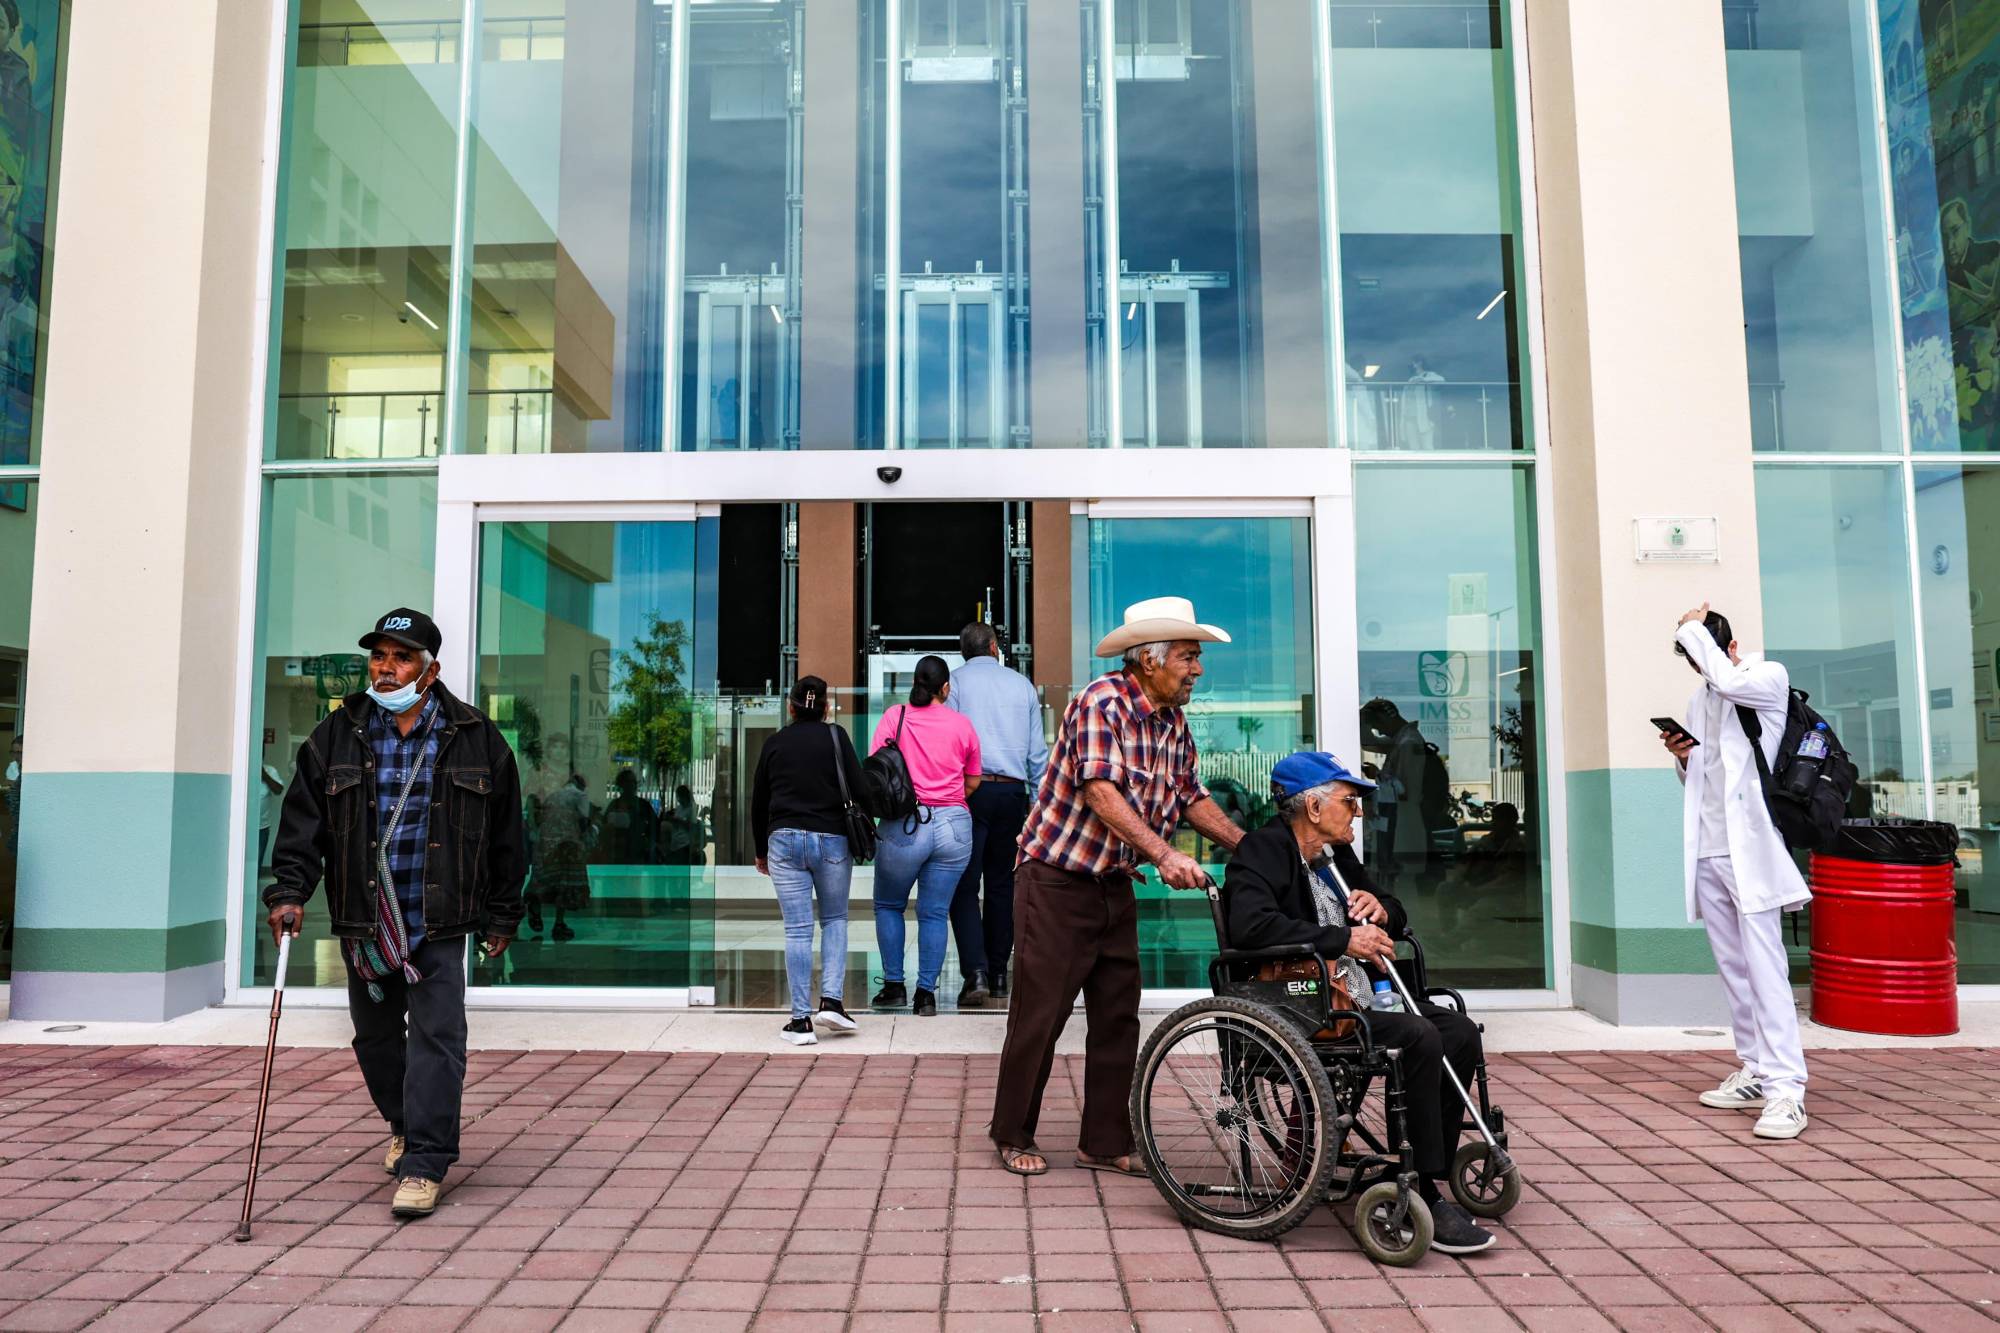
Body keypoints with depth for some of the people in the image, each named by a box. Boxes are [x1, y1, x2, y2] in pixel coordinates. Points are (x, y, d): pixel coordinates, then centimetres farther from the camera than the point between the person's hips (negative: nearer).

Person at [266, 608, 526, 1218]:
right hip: (363, 921, 3)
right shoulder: (337, 735, 3)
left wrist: (501, 916, 5)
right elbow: (302, 819, 4)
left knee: (436, 1036, -7)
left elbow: (505, 835, 4)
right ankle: (404, 1124, 39)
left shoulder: (475, 738, -1)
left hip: (440, 921, -3)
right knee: (375, 1036, 15)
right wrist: (289, 890, -10)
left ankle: (423, 1164, -1)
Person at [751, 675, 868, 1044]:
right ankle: (831, 1000, 2)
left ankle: (801, 1020, 3)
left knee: (797, 930, 2)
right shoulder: (835, 736, 2)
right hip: (831, 839, -1)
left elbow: (758, 802, 15)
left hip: (783, 840, 1)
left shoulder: (775, 743, 10)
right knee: (835, 919, 16)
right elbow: (858, 789, -6)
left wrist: (761, 851, 26)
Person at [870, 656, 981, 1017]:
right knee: (935, 913, 8)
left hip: (904, 825, -1)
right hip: (954, 824, 1)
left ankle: (894, 986, 17)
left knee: (888, 906, 18)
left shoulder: (894, 717, 0)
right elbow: (973, 783, 10)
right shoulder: (962, 724, 4)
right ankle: (926, 994, 8)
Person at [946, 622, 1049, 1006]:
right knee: (1002, 884, 13)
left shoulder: (956, 680, 2)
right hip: (1012, 791, 3)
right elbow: (1037, 750, 11)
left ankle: (976, 971, -16)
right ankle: (998, 974, 17)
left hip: (970, 789, -3)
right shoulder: (1022, 684, 12)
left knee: (964, 885, -2)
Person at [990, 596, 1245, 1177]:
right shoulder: (1101, 703, -19)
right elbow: (1101, 791, -29)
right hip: (1056, 881, -8)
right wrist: (1165, 854, -37)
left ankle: (1105, 1143, 21)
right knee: (1039, 1013, 1)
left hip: (1115, 887, 8)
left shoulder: (1174, 721, 6)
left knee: (1117, 1018, 9)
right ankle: (1013, 1136, 19)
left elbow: (1191, 796, 15)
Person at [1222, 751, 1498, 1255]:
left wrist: (1381, 911, 4)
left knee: (1460, 1032, -5)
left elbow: (1398, 916, 30)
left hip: (1353, 1000, 9)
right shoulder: (1262, 851, -9)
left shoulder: (1336, 855, 18)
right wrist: (1345, 940, -25)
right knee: (1420, 1038, -25)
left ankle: (1429, 1177, 3)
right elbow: (1250, 925, -28)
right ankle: (1423, 1200, -16)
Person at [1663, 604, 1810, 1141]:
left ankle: (1786, 1089, -11)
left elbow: (1730, 681, -24)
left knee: (1765, 969, -11)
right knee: (1733, 969, 10)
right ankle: (1755, 1072, 17)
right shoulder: (1699, 699, 19)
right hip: (1705, 852, 7)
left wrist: (1692, 629, -11)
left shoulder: (1770, 678, 0)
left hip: (1748, 849, -7)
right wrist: (1681, 757, 3)